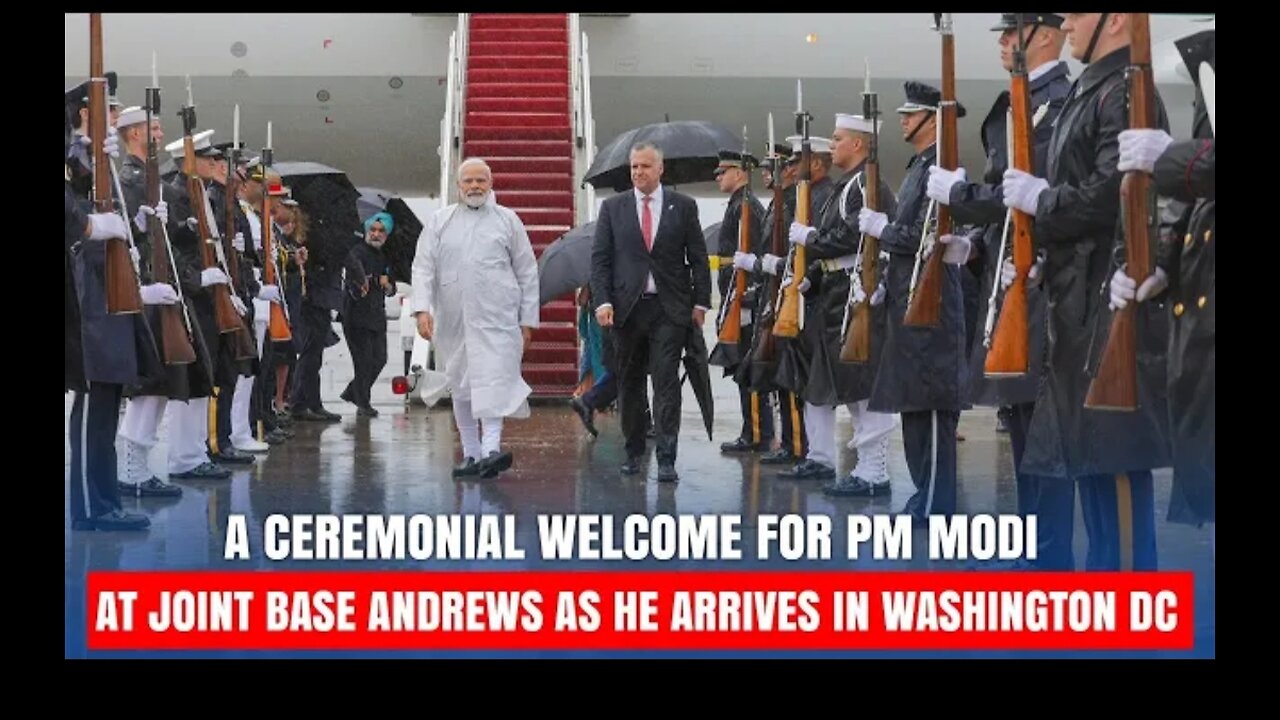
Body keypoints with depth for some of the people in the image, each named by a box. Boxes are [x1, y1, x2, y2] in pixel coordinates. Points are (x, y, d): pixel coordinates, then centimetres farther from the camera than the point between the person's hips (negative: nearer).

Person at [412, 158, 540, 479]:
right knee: (461, 388, 8)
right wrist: (422, 308, -9)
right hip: (452, 320, 3)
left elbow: (527, 272, 9)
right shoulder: (439, 221, 11)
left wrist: (528, 319, 4)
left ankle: (491, 448, -26)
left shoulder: (507, 220, 9)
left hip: (496, 319, -3)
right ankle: (471, 455, 16)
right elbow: (423, 267, 5)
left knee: (493, 378, -17)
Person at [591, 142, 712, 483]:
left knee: (667, 383, -6)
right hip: (628, 308, 2)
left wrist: (700, 302, 0)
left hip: (669, 309, -2)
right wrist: (602, 301, -7)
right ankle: (633, 452, 20)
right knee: (629, 383, 9)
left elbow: (698, 257, 6)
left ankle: (666, 458, -5)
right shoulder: (613, 207, 7)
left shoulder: (683, 206, 6)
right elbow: (600, 258, 4)